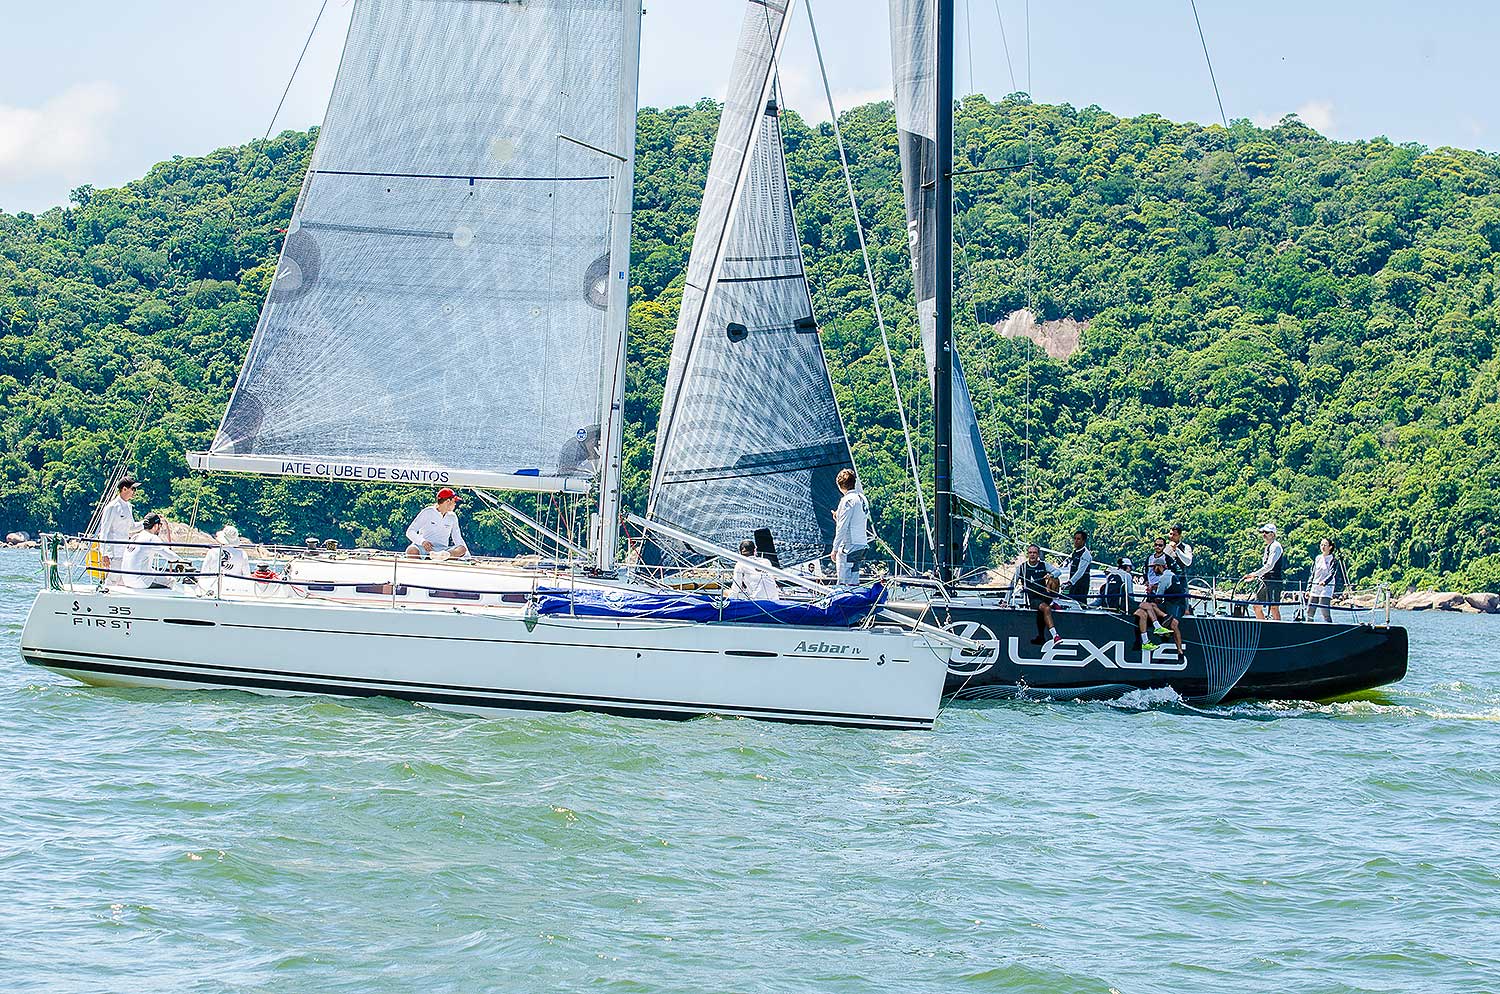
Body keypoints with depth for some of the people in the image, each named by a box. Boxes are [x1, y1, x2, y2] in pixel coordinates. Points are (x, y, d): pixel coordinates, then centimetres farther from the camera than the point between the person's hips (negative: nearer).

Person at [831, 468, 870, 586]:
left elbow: (842, 528, -14)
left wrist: (835, 549, -11)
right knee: (853, 582, 11)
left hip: (849, 546, -9)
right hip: (862, 545, 9)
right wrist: (839, 518, 24)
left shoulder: (847, 500, -12)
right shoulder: (862, 499, 13)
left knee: (845, 583, -9)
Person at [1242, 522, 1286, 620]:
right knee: (1257, 606, 9)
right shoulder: (1268, 547, 21)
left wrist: (1254, 574, -20)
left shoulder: (1276, 546, -9)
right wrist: (1254, 577, 18)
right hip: (1265, 582, 10)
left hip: (1274, 581, -10)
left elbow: (1269, 566, -19)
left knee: (1274, 608, -12)